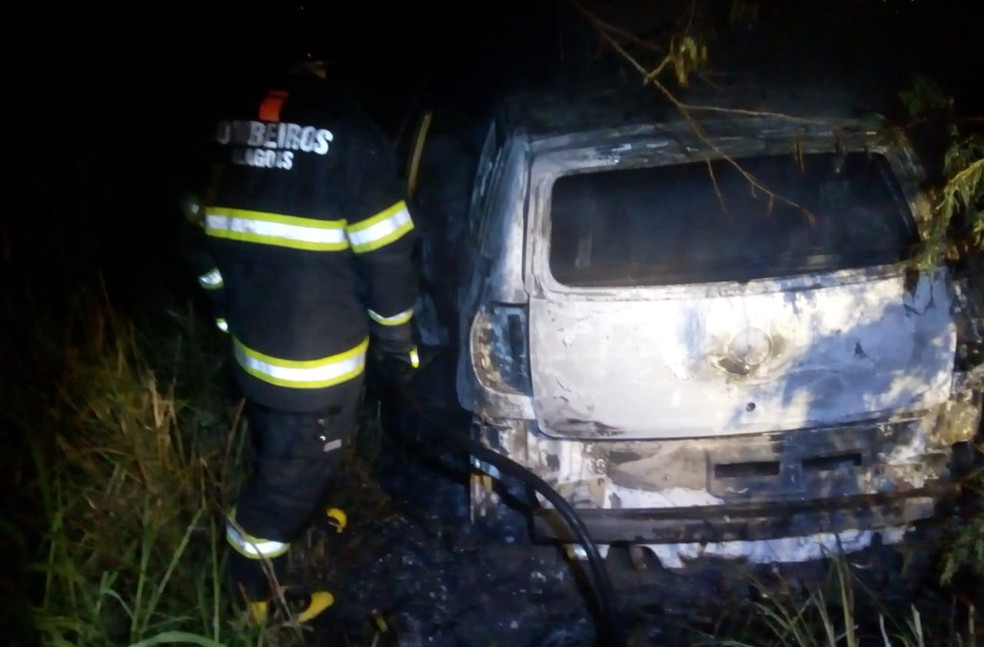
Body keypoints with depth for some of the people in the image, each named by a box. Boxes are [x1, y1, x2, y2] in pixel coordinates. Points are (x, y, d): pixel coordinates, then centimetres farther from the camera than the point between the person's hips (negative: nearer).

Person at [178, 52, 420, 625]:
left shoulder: (231, 122, 1)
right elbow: (386, 255, -17)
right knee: (295, 467, 11)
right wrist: (396, 342, -3)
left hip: (253, 341, 7)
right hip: (318, 358, -7)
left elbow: (201, 235, 11)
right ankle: (261, 595, 26)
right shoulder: (347, 130, -21)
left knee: (283, 453, 29)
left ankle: (299, 518, 54)